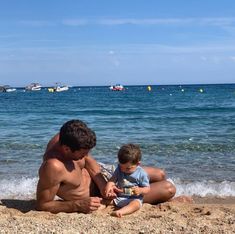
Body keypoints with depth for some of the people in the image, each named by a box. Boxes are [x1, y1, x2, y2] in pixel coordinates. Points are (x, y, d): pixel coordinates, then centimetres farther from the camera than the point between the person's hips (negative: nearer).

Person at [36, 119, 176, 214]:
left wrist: (103, 185, -17)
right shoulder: (53, 167, -40)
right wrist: (79, 205, -32)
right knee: (169, 189, -9)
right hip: (98, 198, -7)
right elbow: (42, 205, -27)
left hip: (100, 173, 7)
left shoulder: (67, 137, -17)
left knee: (160, 175, 16)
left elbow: (88, 161, -1)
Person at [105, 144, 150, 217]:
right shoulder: (119, 169, 4)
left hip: (134, 199, -5)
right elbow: (113, 179, -2)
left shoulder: (141, 174, -8)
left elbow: (147, 189, -6)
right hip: (118, 197, 6)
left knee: (136, 204, -35)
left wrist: (140, 190, -27)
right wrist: (109, 186, -24)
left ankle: (120, 212, -54)